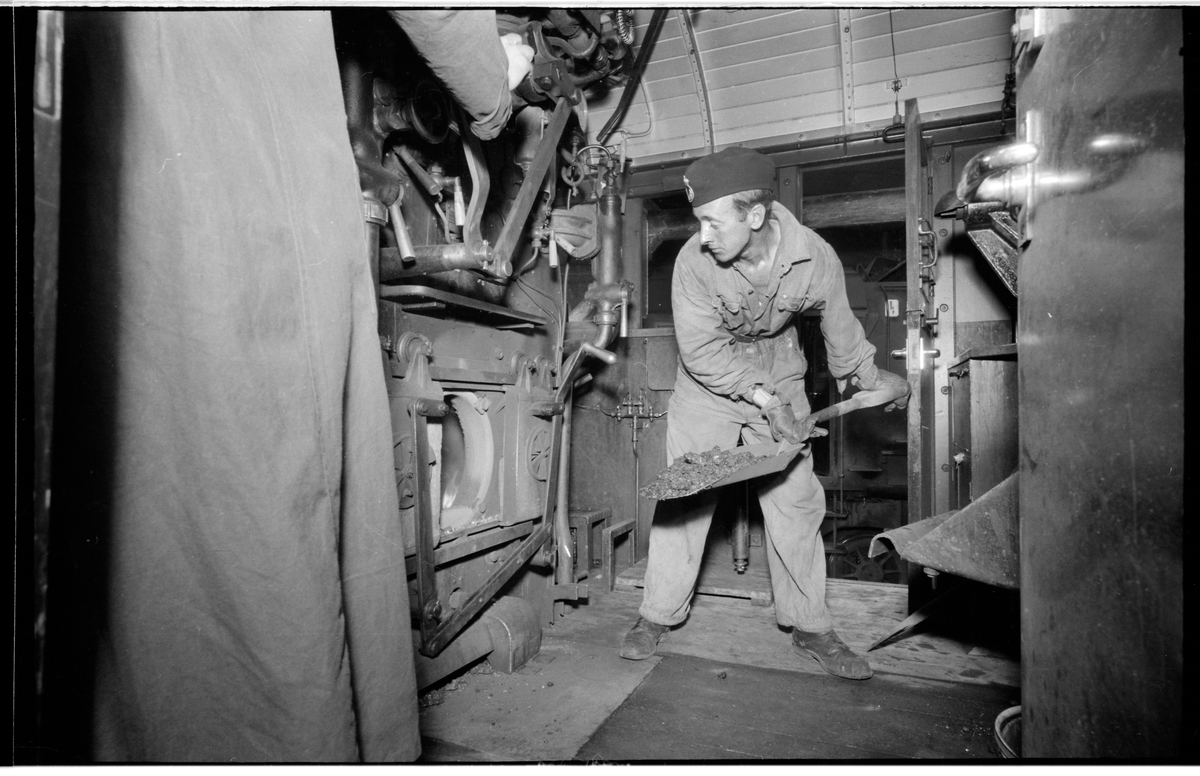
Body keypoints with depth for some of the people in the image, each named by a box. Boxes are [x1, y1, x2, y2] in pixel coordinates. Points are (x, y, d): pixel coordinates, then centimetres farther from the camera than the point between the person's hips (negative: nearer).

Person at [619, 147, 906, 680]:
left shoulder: (815, 258, -19)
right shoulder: (694, 260, -24)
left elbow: (842, 336, -2)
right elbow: (701, 351, -20)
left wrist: (868, 383, 12)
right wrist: (764, 398, -25)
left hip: (780, 381, 2)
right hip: (707, 383, -1)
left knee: (796, 501, 1)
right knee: (684, 498, -3)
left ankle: (809, 625, 18)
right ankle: (658, 615, 13)